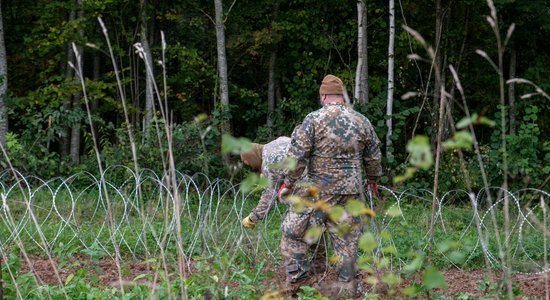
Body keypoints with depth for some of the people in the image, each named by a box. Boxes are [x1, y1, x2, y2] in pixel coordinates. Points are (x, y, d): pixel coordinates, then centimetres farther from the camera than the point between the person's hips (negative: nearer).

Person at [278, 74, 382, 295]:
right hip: (350, 193, 4)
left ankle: (295, 280, 7)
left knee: (294, 232, 9)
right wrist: (372, 179, 31)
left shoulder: (314, 119, -9)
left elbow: (297, 156, -11)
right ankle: (347, 285, 15)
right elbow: (373, 157, 14)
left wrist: (288, 183, 0)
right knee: (347, 240, 11)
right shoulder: (362, 122, 4)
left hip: (317, 191, -4)